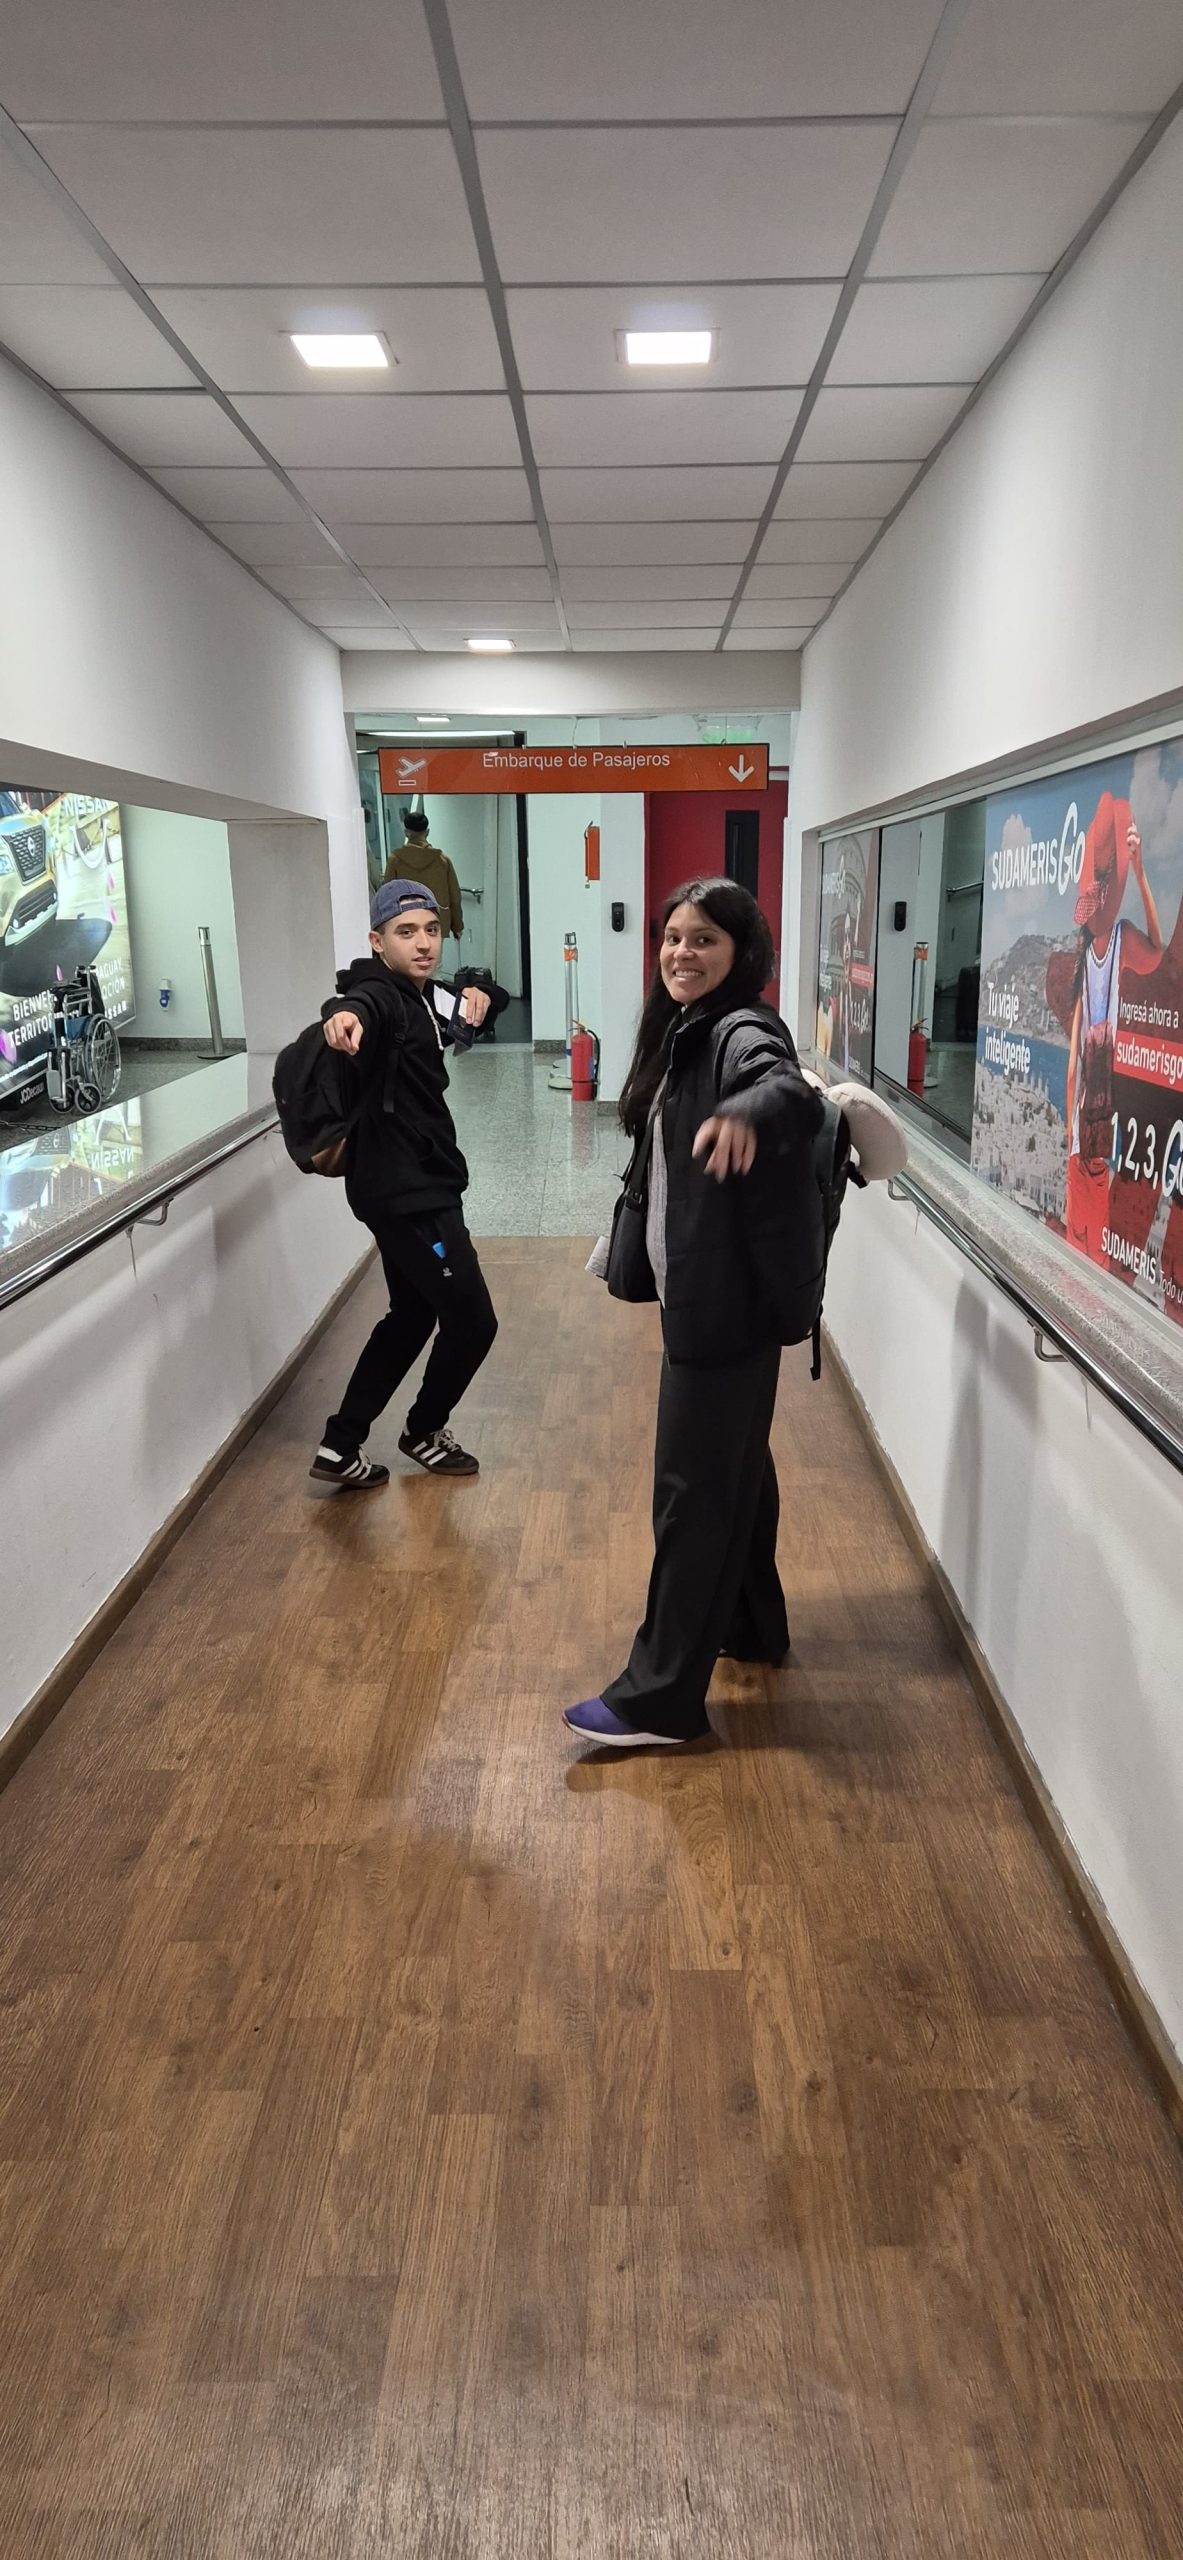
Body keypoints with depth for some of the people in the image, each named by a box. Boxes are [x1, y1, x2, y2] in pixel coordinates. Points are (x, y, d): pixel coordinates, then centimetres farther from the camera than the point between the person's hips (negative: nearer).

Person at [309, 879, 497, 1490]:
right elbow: (363, 1006, -43)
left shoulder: (415, 999, 11)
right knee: (472, 1320, 0)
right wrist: (344, 1014, -67)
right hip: (406, 1192, -10)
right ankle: (424, 1431, 24)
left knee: (413, 1314, 19)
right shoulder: (382, 994, -18)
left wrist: (461, 1019, 11)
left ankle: (341, 1447, 21)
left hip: (414, 1188, 10)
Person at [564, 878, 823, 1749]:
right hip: (702, 1287, 10)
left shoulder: (744, 1033, -17)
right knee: (736, 1464, 21)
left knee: (694, 1486, -5)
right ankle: (754, 1624, 38)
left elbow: (794, 1095, -40)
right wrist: (627, 1247, 27)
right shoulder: (685, 1033, 11)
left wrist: (747, 1111, -61)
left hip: (732, 1296, -10)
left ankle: (662, 1696, 4)